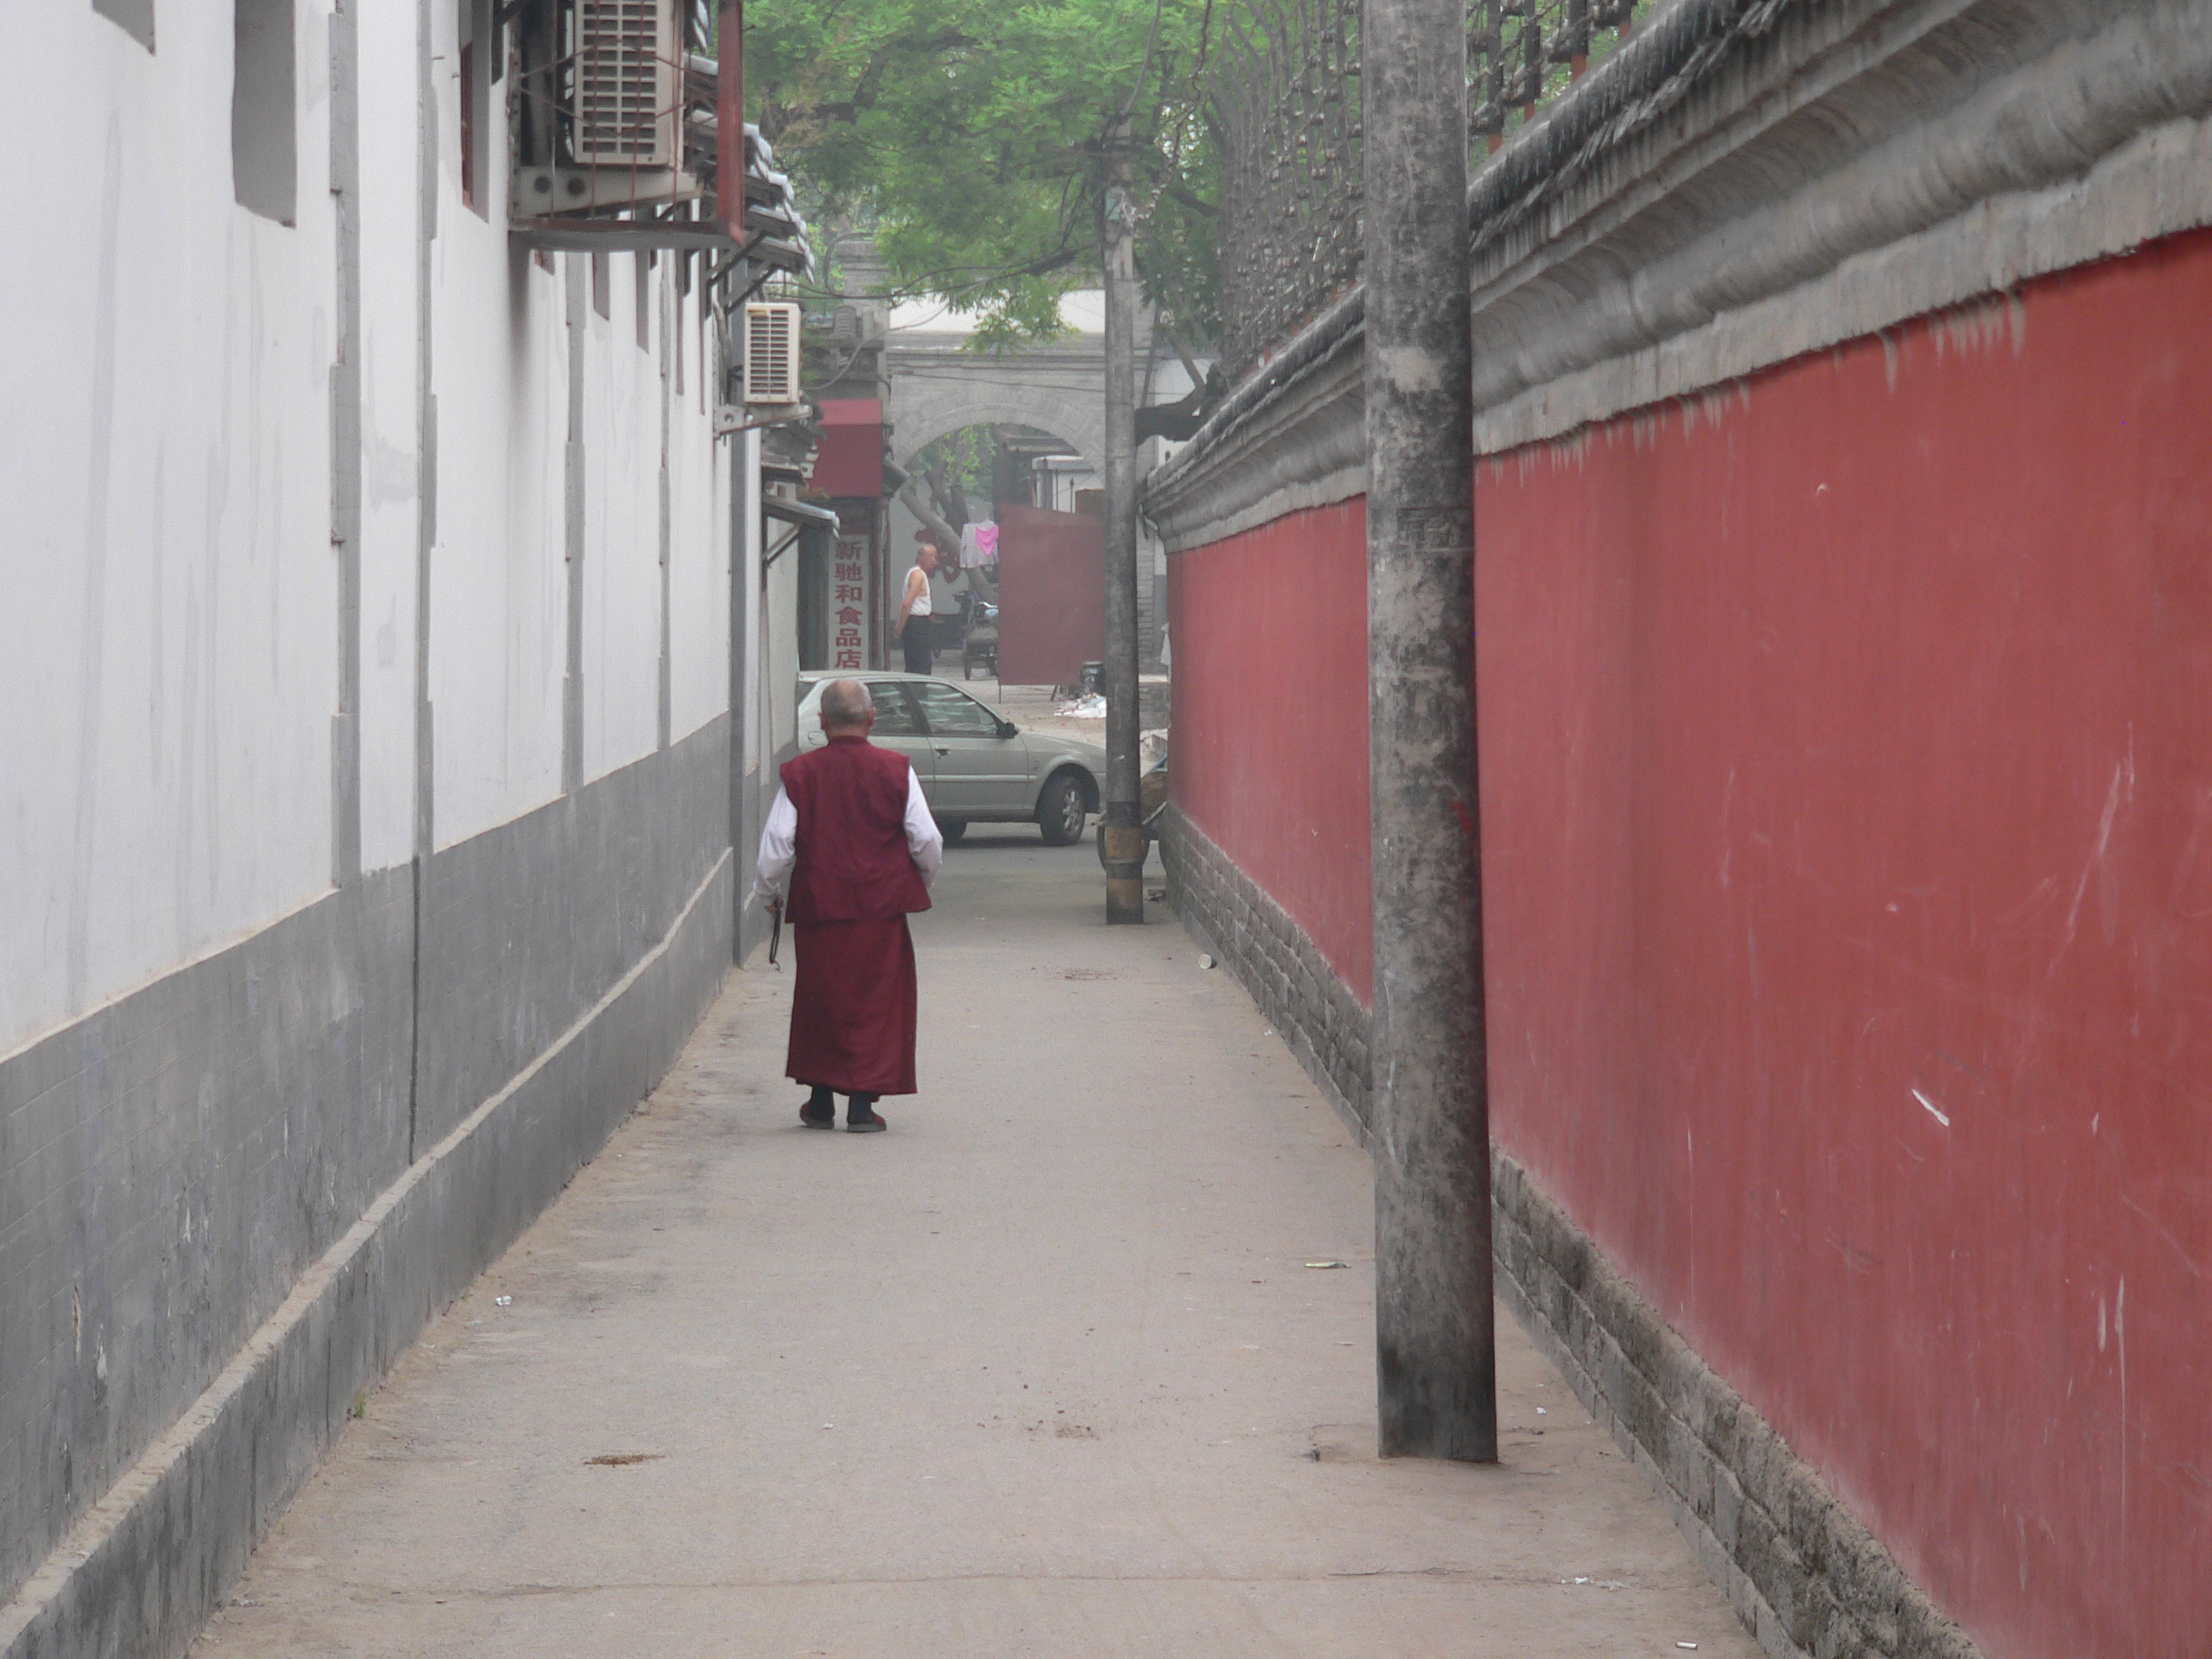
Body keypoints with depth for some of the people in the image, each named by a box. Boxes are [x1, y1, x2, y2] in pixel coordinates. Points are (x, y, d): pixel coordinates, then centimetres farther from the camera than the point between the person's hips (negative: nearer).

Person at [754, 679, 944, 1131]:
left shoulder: (799, 774, -4)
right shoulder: (896, 770, -4)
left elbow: (776, 844, -3)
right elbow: (926, 839, -1)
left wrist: (768, 891, 16)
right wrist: (924, 878, 20)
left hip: (818, 907, 1)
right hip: (881, 907, -1)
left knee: (819, 1002, 14)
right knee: (875, 1002, 6)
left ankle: (821, 1102, 19)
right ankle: (862, 1105, 2)